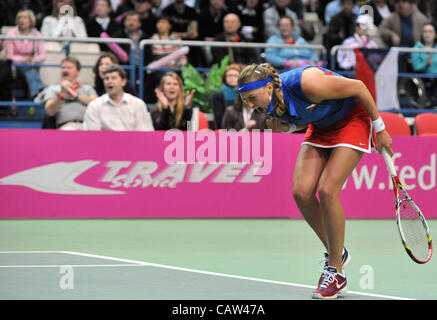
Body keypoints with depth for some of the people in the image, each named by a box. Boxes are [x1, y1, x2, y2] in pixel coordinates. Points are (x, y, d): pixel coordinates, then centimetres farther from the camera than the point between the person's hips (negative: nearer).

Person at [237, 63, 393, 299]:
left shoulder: (305, 84, -36)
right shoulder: (270, 104, -12)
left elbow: (358, 87, -23)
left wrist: (380, 129, -15)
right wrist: (287, 127, -16)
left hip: (354, 118, -7)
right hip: (321, 126, 7)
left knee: (327, 191, -19)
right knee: (301, 192, -10)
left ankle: (335, 273, -6)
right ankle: (336, 253, 13)